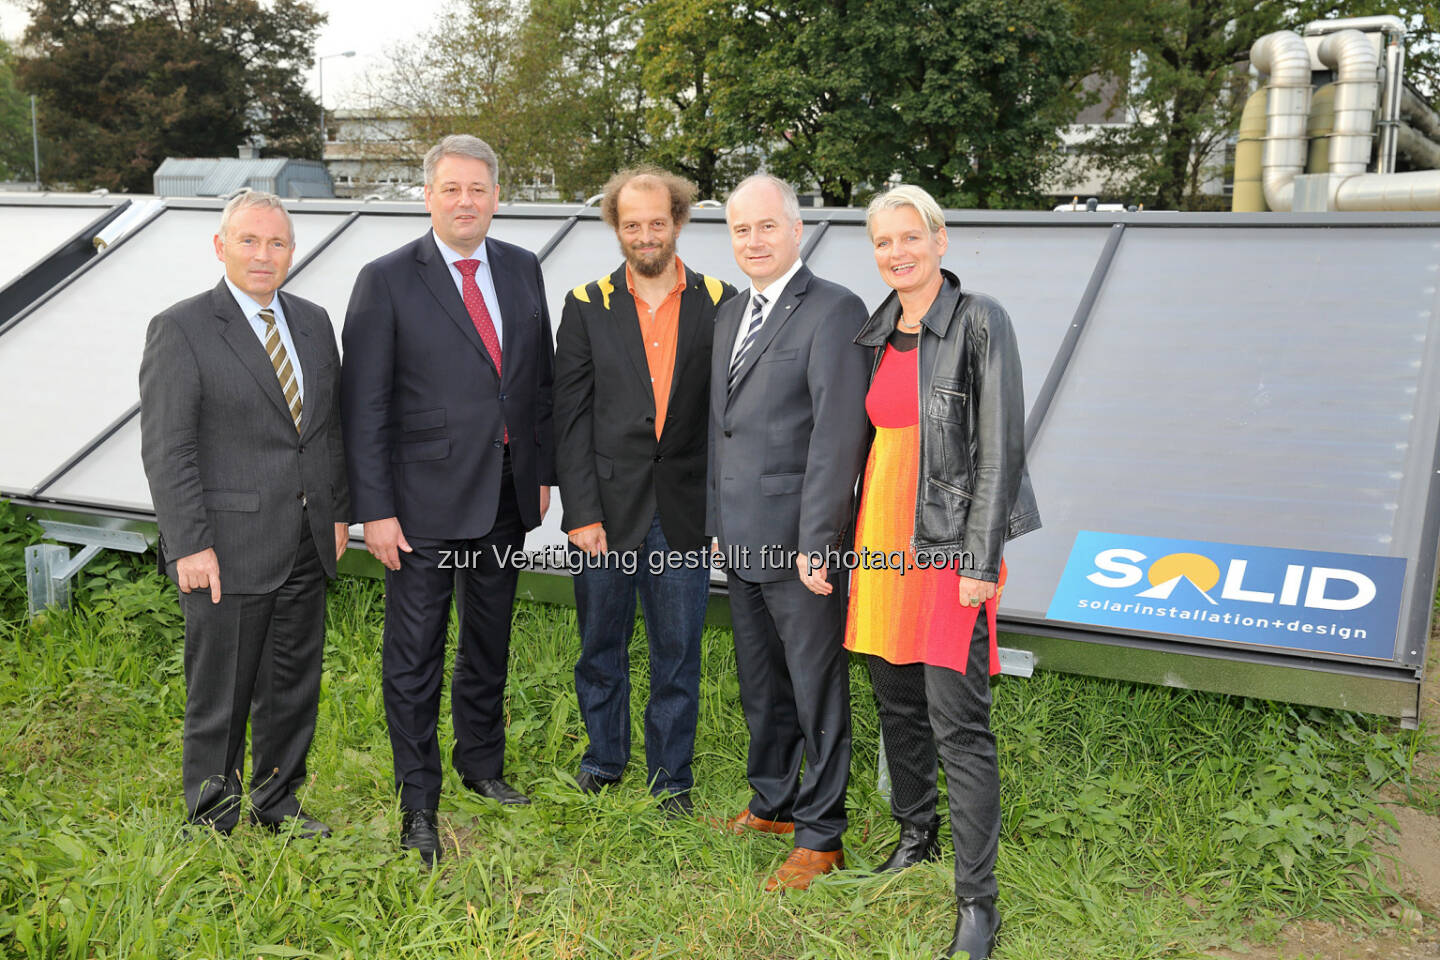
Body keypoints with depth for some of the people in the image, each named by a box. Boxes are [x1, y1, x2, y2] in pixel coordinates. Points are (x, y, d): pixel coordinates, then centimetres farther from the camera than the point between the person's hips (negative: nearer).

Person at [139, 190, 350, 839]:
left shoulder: (314, 323, 10)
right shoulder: (181, 330, -8)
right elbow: (166, 450, -11)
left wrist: (338, 512, 10)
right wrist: (190, 545, -16)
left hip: (307, 545, 6)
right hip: (229, 549, -6)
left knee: (294, 686, 15)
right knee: (219, 695, 5)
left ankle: (278, 803, 33)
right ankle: (211, 822, 22)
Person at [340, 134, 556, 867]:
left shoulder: (521, 269, 6)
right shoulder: (387, 281, -8)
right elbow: (363, 406, -10)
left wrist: (542, 470, 9)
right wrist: (374, 509, -14)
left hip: (507, 496, 5)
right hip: (427, 502, -5)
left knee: (490, 640, 20)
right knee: (414, 655, 4)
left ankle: (481, 763, 40)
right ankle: (418, 805, 18)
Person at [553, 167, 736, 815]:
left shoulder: (719, 303, 3)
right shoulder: (587, 306, 3)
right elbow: (570, 418, -1)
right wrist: (580, 513, -8)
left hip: (684, 511, 0)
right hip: (606, 507, 1)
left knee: (678, 652, 8)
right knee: (601, 645, 13)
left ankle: (671, 775, 25)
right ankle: (604, 757, 34)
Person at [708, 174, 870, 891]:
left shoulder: (833, 310, -11)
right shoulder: (729, 314, 15)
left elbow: (838, 432, -18)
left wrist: (817, 542, -20)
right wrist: (716, 523, 16)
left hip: (801, 543, -8)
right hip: (741, 541, 8)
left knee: (817, 689, 4)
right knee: (760, 684, 19)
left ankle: (820, 837, 17)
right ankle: (772, 804, 37)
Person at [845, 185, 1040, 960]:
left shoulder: (980, 323, -9)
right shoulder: (875, 334, 10)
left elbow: (1001, 446, -12)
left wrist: (980, 561, -15)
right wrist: (849, 544, 15)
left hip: (950, 538, -6)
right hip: (881, 531, 7)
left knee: (958, 721, -5)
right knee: (896, 703, 17)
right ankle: (916, 835, 37)